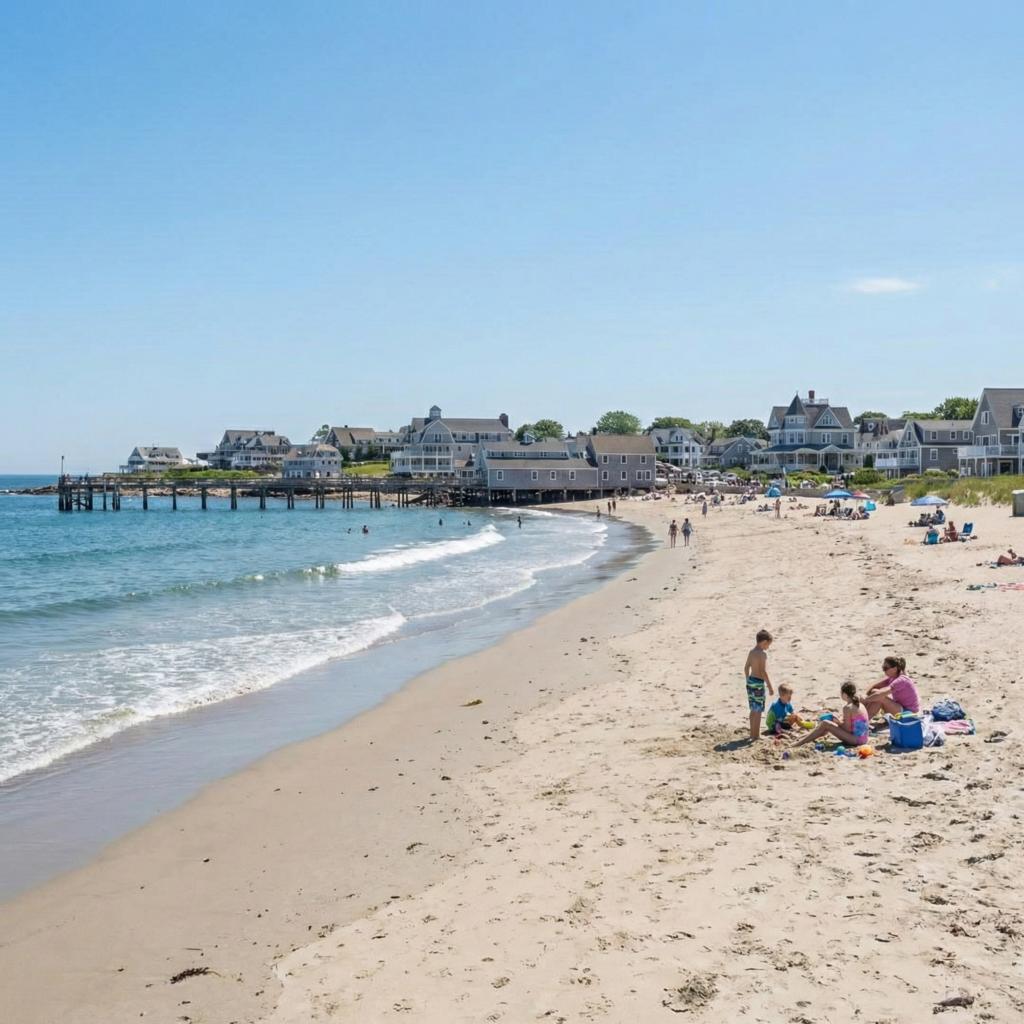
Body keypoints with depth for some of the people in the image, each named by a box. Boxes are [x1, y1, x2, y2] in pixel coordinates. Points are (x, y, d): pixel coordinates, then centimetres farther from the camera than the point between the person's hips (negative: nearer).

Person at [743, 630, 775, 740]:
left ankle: (753, 733, 25)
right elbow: (763, 671, -20)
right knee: (758, 710, 0)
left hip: (750, 681, 9)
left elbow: (746, 668, 14)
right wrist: (770, 687, -15)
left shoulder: (752, 652, 9)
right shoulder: (763, 653, -15)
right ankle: (756, 735, 5)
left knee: (753, 709, 18)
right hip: (758, 683, -8)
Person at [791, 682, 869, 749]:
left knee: (825, 724, -11)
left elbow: (848, 729, -17)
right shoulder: (860, 705, 11)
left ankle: (798, 744, -12)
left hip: (856, 739, -10)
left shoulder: (847, 707, -17)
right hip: (862, 739, 10)